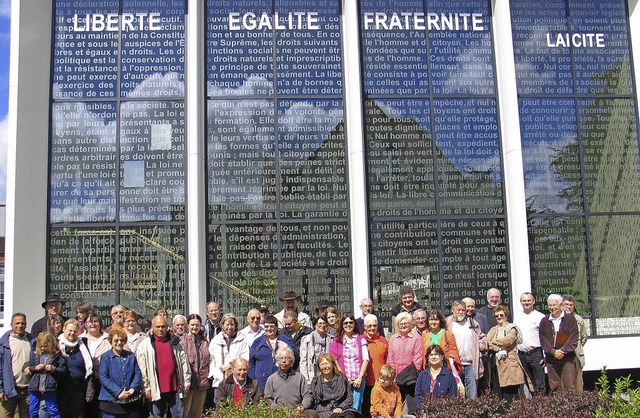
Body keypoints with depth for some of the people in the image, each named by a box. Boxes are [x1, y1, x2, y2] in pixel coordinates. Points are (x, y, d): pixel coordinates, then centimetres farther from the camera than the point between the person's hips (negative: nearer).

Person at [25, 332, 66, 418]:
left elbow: (63, 370, -4)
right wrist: (34, 368, -10)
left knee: (53, 411, 6)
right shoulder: (34, 354, 6)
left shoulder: (57, 355, -3)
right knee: (33, 411, 13)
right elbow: (26, 369, 8)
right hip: (35, 388, 3)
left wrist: (53, 369, -19)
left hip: (50, 388, -3)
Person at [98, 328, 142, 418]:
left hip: (131, 400, 3)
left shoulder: (131, 356, 10)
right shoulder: (105, 357, -1)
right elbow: (103, 378, -9)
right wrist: (118, 392, -18)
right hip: (110, 401, -3)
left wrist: (132, 389, -11)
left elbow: (138, 374, 6)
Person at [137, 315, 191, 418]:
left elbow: (184, 362, 12)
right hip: (156, 389, -2)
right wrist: (146, 387, -5)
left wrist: (186, 382, 8)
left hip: (175, 388, 2)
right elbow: (142, 368, -1)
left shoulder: (175, 342, 10)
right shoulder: (145, 345, 2)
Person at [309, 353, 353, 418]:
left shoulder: (341, 378, 13)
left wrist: (341, 407, -4)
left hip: (341, 411, 1)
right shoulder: (315, 381, 11)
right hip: (323, 412, -1)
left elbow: (349, 397, 10)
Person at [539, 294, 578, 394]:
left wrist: (563, 351, -14)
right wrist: (553, 352, -12)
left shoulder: (570, 319, 3)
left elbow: (573, 338, -4)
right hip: (551, 359, 3)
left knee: (570, 386, -5)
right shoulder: (544, 321, 11)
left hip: (567, 358, -2)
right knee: (554, 387, 3)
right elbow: (543, 340, 3)